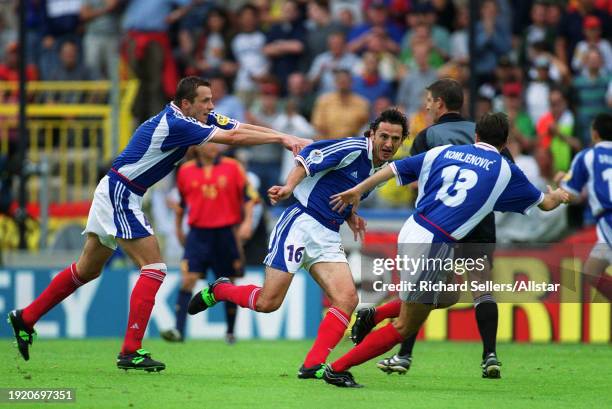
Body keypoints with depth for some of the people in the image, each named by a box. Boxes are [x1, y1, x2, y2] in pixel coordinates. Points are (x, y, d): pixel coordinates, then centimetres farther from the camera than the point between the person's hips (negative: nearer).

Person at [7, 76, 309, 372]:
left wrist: (287, 138, -4)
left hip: (115, 195, 10)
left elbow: (240, 128, 5)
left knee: (87, 270, 18)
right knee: (154, 268, -13)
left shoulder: (195, 118, 5)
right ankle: (131, 351, -15)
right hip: (119, 194, -10)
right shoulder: (175, 124, -23)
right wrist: (281, 139, -19)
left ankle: (25, 318, 28)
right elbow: (233, 137, -25)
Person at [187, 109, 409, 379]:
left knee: (347, 299, -14)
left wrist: (349, 217, 10)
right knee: (268, 302, -9)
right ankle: (219, 290, 22)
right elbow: (310, 155, -19)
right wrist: (289, 186, -33)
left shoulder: (380, 170, 15)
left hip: (328, 238, 8)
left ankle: (313, 366, -14)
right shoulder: (354, 149, -11)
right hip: (302, 223, -8)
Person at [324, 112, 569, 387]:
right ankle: (337, 369, -1)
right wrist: (557, 195, 38)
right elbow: (545, 203, 17)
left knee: (448, 296, 27)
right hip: (432, 247, -7)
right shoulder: (505, 170, 4)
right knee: (406, 328, 2)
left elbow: (395, 168, 8)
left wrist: (358, 190, 14)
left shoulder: (444, 152, 13)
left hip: (411, 232, 7)